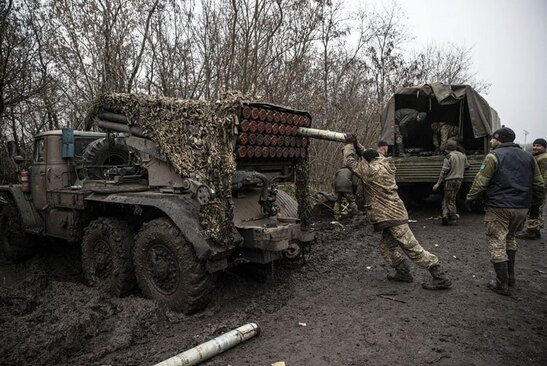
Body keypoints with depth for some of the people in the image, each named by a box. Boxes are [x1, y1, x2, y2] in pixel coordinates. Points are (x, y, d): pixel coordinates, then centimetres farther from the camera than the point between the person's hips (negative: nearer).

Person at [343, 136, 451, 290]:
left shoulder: (370, 170, -14)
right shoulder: (385, 165, 10)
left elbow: (350, 161, -3)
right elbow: (368, 155, 27)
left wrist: (349, 145, 11)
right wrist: (357, 145, 20)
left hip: (392, 217, -10)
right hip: (394, 215, 10)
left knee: (413, 248, -6)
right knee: (386, 246, 18)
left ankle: (440, 278, -2)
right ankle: (403, 272, 21)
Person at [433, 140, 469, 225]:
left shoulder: (449, 156, -11)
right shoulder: (463, 156, 10)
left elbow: (444, 171, -14)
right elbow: (467, 165, 28)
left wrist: (438, 184, -11)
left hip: (450, 180, -7)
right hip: (459, 180, 7)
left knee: (450, 201, 2)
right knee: (446, 198, 15)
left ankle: (454, 220, 2)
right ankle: (446, 214, 5)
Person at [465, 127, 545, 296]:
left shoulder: (494, 156, -8)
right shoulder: (528, 157, 12)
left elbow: (480, 181, -11)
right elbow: (539, 185, 15)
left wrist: (470, 198, 2)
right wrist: (535, 206, 23)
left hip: (498, 207, -7)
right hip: (521, 208, 7)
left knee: (497, 244, 0)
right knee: (509, 239, 25)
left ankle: (502, 284, 4)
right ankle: (510, 276, 29)